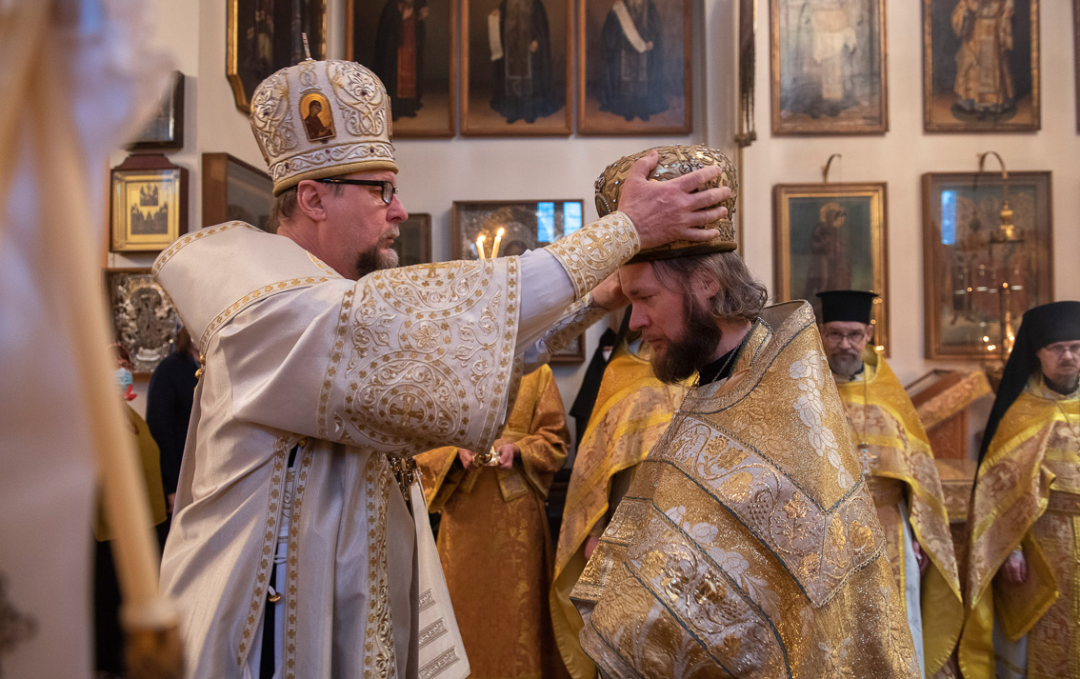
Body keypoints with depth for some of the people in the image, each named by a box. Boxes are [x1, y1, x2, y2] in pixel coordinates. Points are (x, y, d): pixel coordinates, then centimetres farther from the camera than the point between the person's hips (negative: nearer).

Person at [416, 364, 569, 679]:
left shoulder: (537, 375, 5)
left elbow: (554, 441, 4)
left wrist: (518, 449, -15)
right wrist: (458, 451, -15)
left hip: (517, 511, -1)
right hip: (463, 512, 1)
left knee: (516, 604, 1)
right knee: (464, 600, 4)